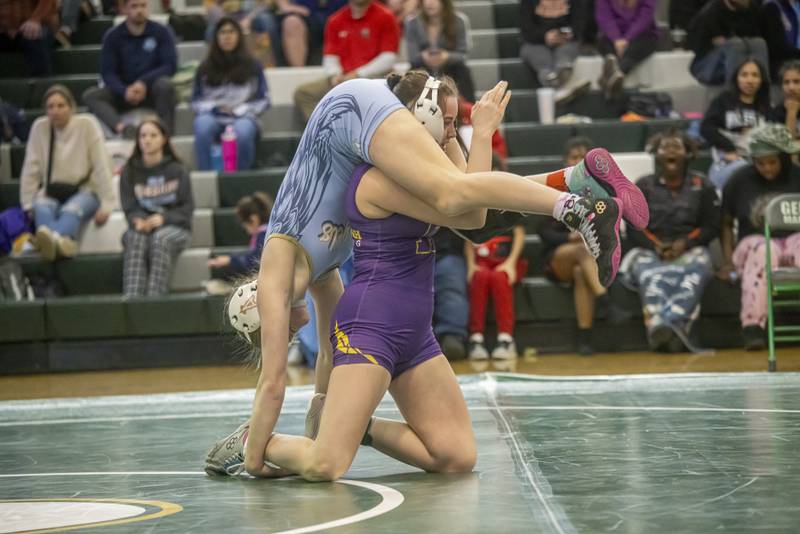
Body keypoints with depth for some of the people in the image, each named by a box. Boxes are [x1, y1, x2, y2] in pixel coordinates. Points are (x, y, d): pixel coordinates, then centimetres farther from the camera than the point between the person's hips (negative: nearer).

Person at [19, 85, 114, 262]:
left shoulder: (87, 124, -8)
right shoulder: (39, 127, 0)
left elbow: (101, 167, -9)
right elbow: (31, 169, 3)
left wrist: (106, 205, -12)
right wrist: (28, 205, -1)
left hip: (84, 191, -2)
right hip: (51, 193, 2)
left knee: (71, 210, -36)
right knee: (41, 209, -33)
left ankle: (57, 239, -72)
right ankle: (62, 243, -68)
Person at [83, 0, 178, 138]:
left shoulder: (162, 32, -1)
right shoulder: (112, 36, 2)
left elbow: (170, 66, -7)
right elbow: (107, 73, -3)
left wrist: (144, 83, -22)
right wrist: (124, 91, -24)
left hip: (153, 90, -2)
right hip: (123, 90, 2)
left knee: (165, 85, -35)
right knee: (90, 95, -24)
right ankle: (121, 127, -50)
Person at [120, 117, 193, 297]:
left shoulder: (177, 171, 7)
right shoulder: (129, 172, 11)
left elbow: (187, 208, 2)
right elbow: (129, 208, 6)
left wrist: (163, 218, -16)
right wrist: (138, 221, -18)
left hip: (174, 227, -1)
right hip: (141, 228, 1)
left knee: (160, 238, -37)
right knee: (135, 240, -35)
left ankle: (155, 298, -50)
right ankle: (131, 299, -52)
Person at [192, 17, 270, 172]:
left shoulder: (252, 66, 13)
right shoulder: (205, 68, 17)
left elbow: (263, 100, 10)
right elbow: (196, 101, 15)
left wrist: (237, 111, -4)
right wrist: (215, 108, -6)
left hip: (242, 117, -1)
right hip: (213, 118, 1)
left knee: (243, 131, -38)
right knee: (203, 124, -36)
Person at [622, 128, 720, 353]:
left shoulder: (702, 186, 16)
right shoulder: (643, 186, 17)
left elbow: (712, 226, 9)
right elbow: (633, 228, 9)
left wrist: (684, 243, -9)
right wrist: (655, 245, -11)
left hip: (689, 250, 0)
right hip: (650, 251, 0)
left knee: (695, 273, -37)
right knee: (651, 277, -37)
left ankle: (673, 323, -59)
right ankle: (657, 327, -62)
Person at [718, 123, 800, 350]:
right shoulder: (741, 180, 7)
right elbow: (726, 223, 12)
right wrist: (729, 261, 2)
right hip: (754, 244, 0)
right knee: (762, 250, -38)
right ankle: (752, 326, -42)